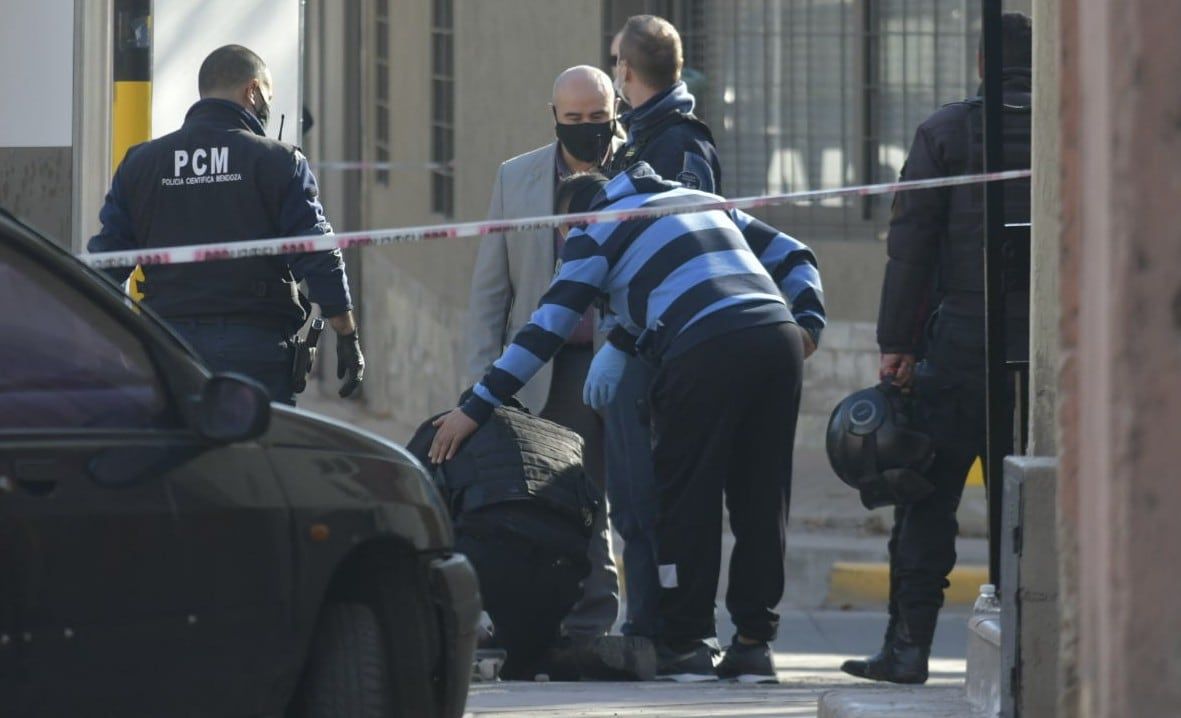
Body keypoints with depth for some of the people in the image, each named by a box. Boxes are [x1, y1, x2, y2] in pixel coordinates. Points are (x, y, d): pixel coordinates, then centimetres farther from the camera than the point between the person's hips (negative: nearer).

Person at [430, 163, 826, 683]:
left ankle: (687, 643, 5)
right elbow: (793, 257, 30)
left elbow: (548, 327, 10)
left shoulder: (597, 229, 17)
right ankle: (754, 643, 11)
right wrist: (808, 324, 16)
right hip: (779, 336, 6)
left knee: (686, 497, 4)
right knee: (759, 499, 11)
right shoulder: (703, 200, 35)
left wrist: (477, 407, 11)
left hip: (706, 350, -6)